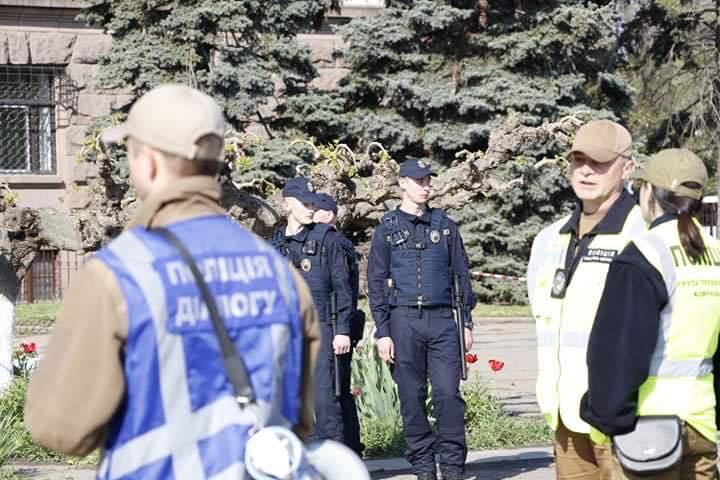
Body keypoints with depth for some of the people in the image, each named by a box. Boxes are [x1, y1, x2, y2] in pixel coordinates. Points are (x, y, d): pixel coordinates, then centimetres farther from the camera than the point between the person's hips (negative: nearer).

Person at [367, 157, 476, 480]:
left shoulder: (445, 226, 12)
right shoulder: (387, 229, 6)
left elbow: (462, 274, 15)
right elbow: (376, 283, 4)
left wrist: (467, 322, 9)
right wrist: (382, 332, -3)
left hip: (442, 320, 1)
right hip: (404, 320, -1)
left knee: (448, 393, -7)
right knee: (411, 396, 1)